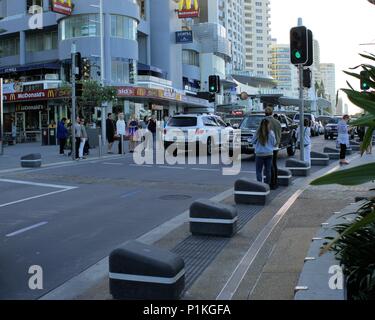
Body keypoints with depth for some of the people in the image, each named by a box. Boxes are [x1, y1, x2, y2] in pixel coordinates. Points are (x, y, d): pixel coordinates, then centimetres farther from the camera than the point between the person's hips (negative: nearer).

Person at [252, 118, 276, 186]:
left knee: (259, 171, 4)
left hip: (259, 154, -1)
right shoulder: (271, 133, -7)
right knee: (268, 170, 10)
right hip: (269, 154, 1)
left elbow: (253, 141, 3)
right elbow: (274, 143, 3)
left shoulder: (258, 133, -8)